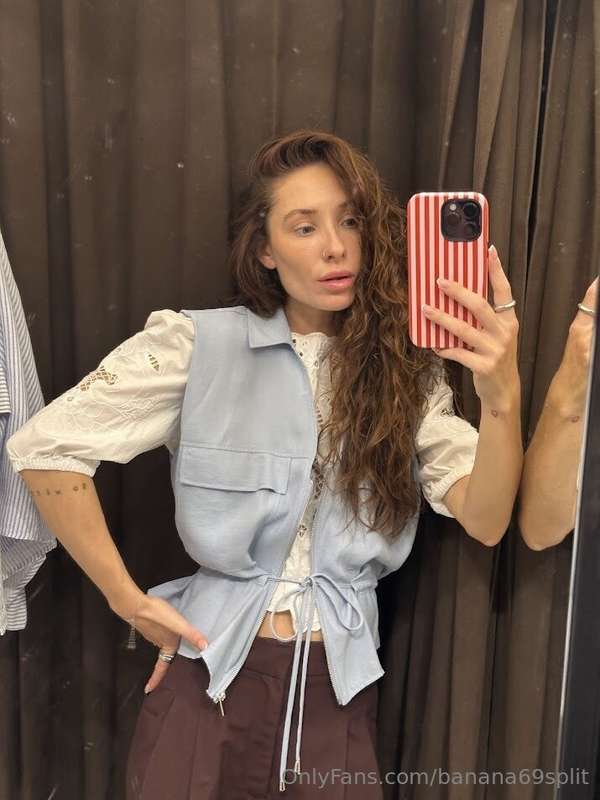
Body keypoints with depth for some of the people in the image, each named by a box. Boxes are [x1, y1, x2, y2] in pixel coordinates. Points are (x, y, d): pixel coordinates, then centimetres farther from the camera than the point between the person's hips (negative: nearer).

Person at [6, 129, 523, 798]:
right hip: (211, 675, -2)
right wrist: (126, 598, -7)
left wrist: (501, 395, -29)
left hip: (338, 690, 3)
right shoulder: (199, 344, -10)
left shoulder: (406, 371, -1)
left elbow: (485, 521, -11)